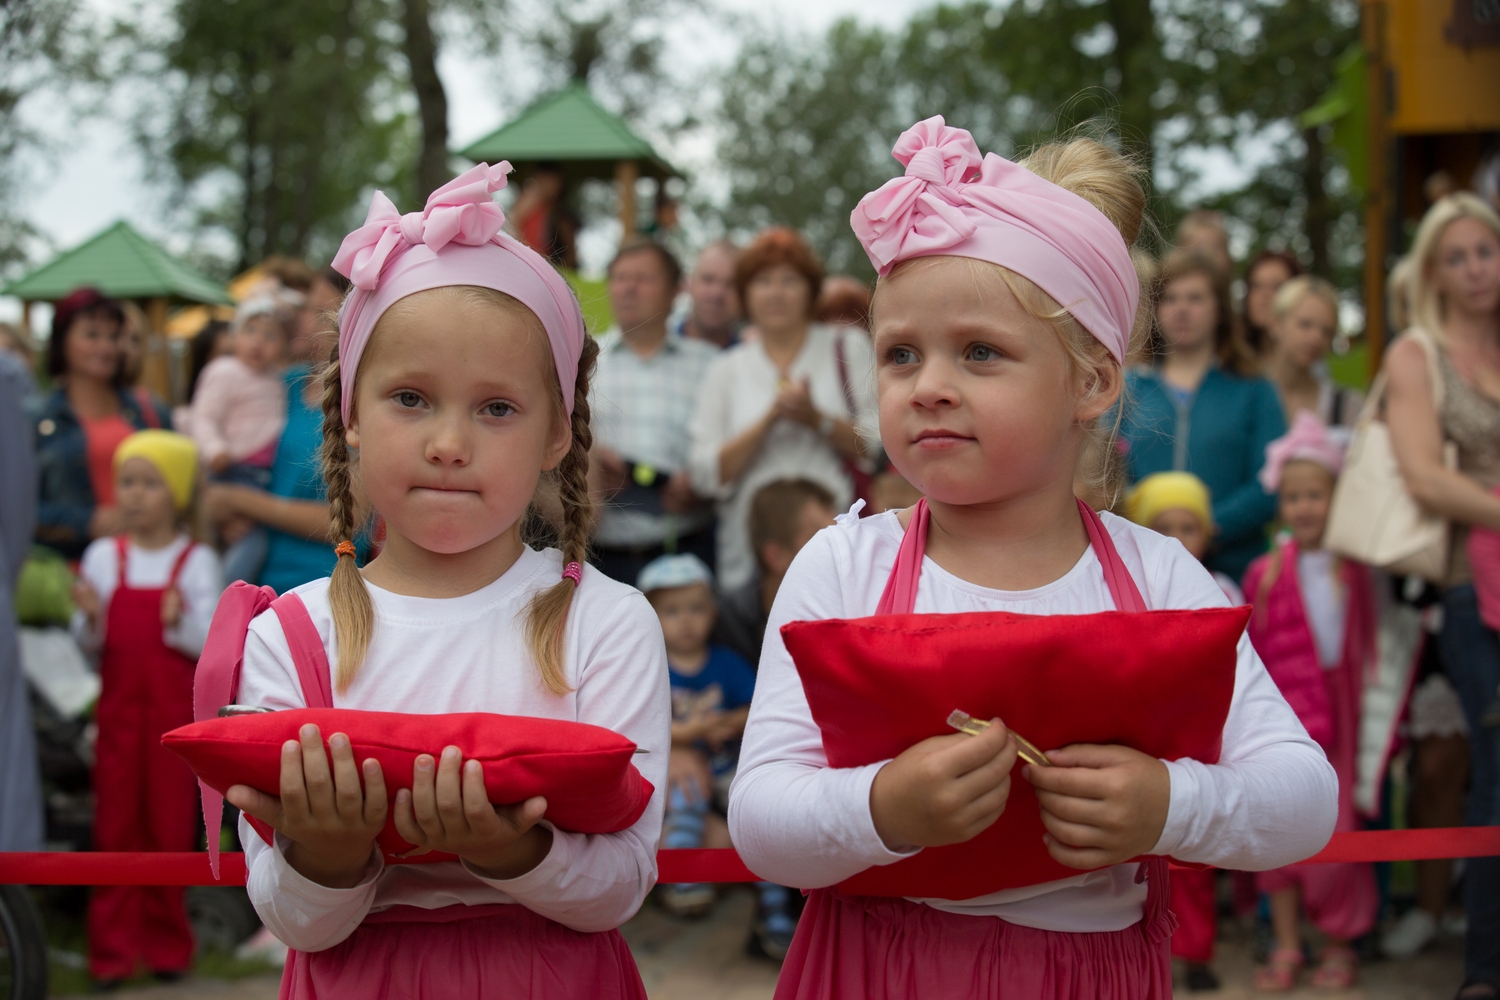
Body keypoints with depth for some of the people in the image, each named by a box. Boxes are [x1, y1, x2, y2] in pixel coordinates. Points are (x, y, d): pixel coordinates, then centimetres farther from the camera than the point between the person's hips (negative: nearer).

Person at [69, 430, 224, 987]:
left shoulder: (197, 561, -2)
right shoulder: (104, 556, 5)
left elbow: (210, 643, -7)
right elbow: (91, 643, 6)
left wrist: (180, 621, -26)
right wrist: (89, 617, -15)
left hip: (175, 709, -2)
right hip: (120, 705, 2)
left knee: (170, 824, 4)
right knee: (116, 821, 2)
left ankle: (166, 941, 16)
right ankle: (114, 946, 9)